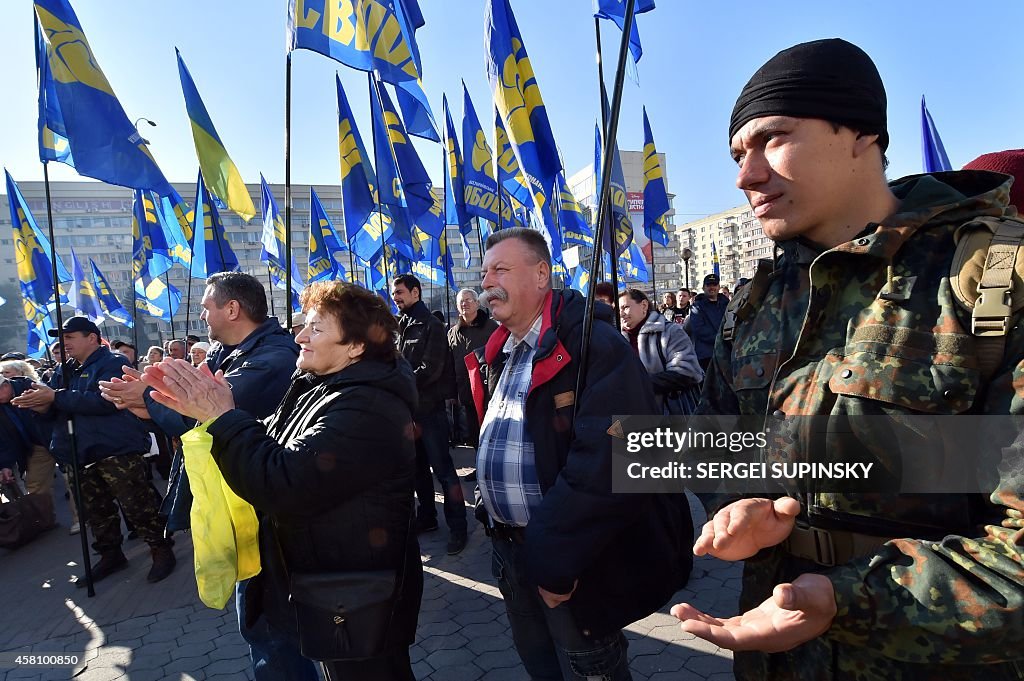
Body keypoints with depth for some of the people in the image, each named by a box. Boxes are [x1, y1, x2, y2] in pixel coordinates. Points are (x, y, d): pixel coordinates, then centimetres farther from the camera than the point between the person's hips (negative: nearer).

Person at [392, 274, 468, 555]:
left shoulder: (431, 325, -9)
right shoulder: (403, 326, 13)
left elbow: (430, 369, -16)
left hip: (429, 406, -7)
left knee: (442, 466, -4)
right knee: (418, 465, 15)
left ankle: (457, 525, 3)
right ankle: (427, 516, 28)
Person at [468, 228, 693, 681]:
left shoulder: (592, 345, -20)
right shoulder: (499, 355, 8)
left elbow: (604, 464, -29)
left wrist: (554, 559, -25)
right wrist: (491, 518, 10)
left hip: (571, 564, -8)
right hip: (510, 551, 8)